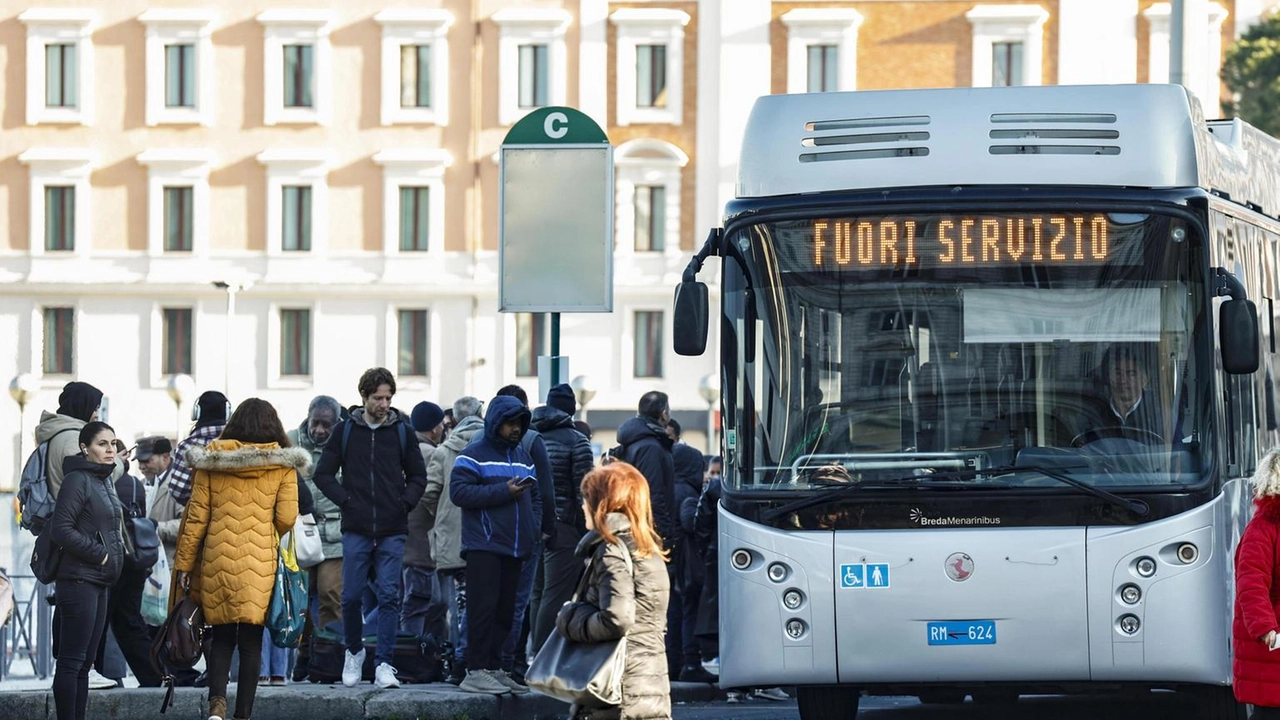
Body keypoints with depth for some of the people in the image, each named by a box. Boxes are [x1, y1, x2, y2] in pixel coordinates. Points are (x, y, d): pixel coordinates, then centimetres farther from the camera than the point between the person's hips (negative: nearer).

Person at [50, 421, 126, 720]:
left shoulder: (103, 481, 17)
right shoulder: (77, 480, -10)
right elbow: (61, 529, -17)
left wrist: (115, 557, 11)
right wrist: (100, 555, -14)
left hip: (99, 583, 9)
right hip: (79, 580, -9)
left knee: (84, 663, 9)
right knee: (72, 662, -9)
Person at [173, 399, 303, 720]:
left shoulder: (211, 460, 4)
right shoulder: (282, 465, 0)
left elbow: (196, 516, 3)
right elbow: (287, 518, -3)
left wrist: (184, 562, 8)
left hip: (217, 559, 1)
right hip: (259, 561, -1)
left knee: (222, 637, 12)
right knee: (251, 640, 5)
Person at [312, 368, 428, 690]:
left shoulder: (402, 431, 6)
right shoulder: (345, 431, 5)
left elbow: (418, 476, 13)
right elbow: (323, 474, 7)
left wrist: (405, 503, -3)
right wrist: (345, 500, -5)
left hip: (392, 531, 0)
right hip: (356, 530, 0)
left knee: (389, 596, -4)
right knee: (352, 596, 1)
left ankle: (384, 664, -2)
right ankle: (354, 651, 24)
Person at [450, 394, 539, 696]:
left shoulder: (523, 457, 18)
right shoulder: (474, 455, -5)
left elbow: (535, 494, 25)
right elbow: (459, 491, -16)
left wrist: (533, 528, 7)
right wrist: (503, 491, -19)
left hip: (515, 548, 7)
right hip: (484, 547, -7)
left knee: (505, 611, 9)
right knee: (484, 608, -11)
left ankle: (494, 668, 15)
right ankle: (476, 671, -11)